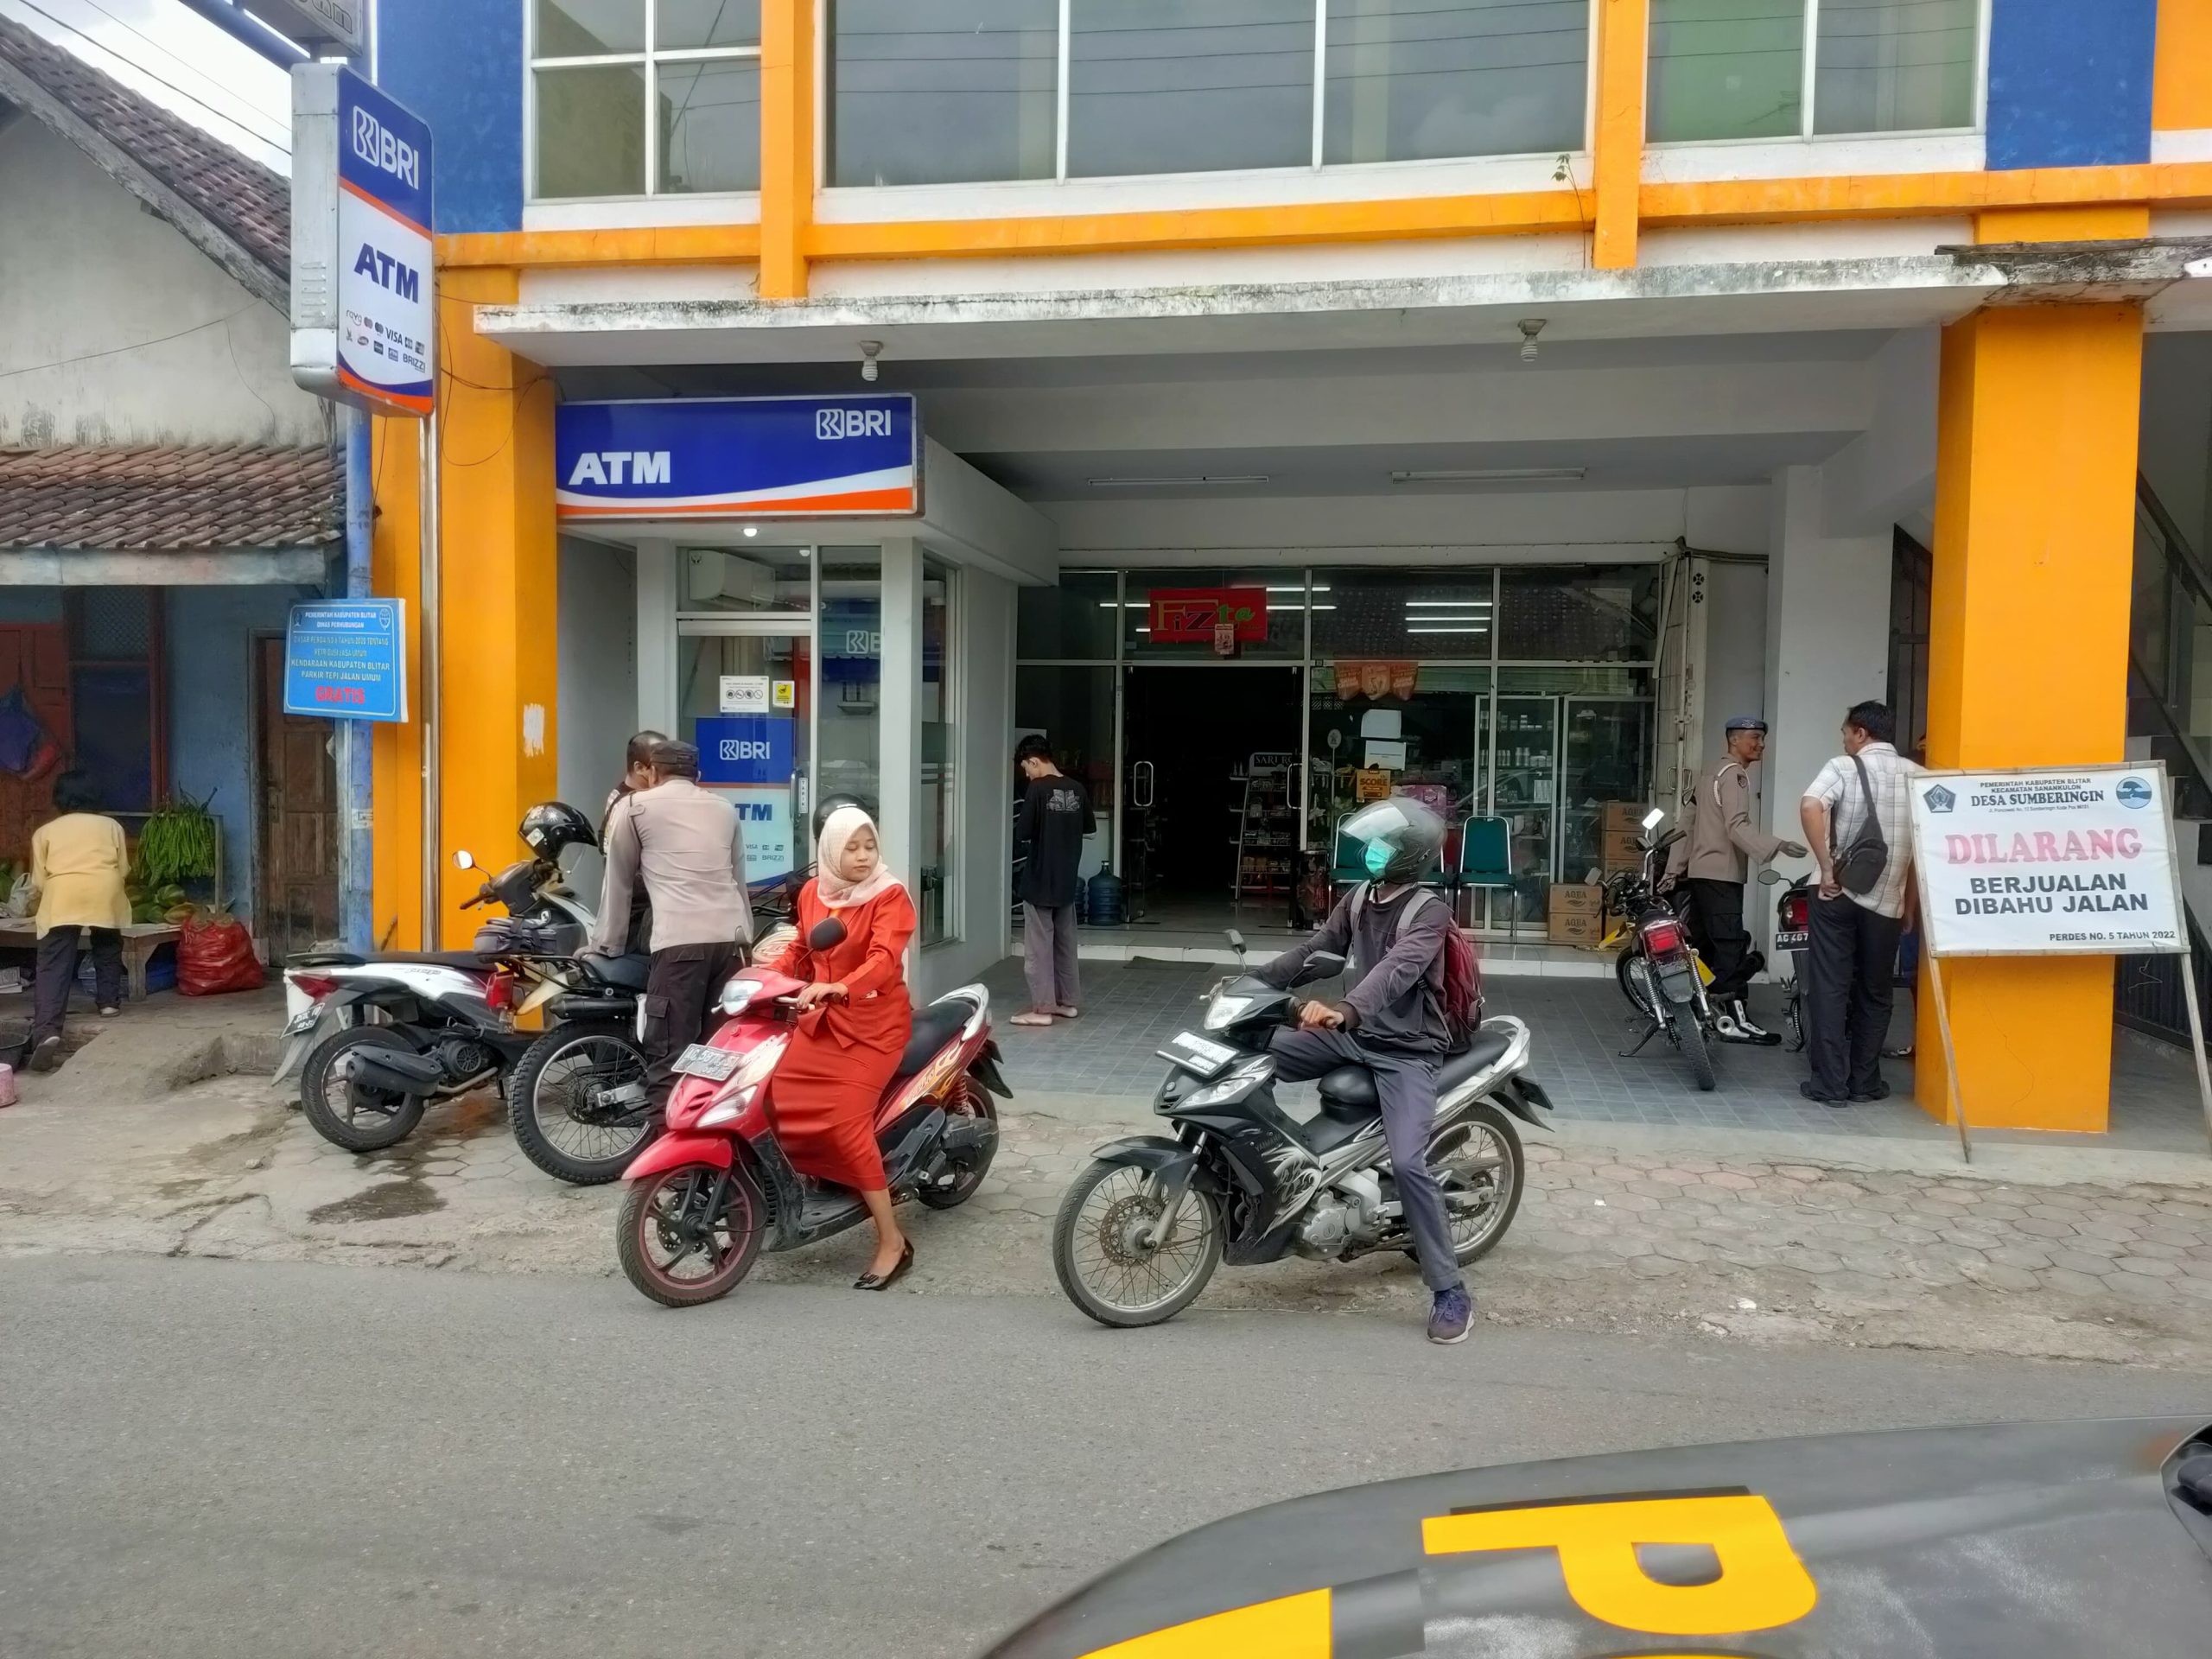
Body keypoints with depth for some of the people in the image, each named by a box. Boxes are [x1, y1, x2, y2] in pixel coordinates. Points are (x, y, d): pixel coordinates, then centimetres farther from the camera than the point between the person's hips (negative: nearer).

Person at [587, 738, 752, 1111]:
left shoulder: (634, 806, 13)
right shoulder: (725, 809, 25)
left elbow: (619, 882, 17)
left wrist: (604, 945, 25)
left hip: (681, 941, -5)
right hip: (731, 937, 5)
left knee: (669, 1056, -6)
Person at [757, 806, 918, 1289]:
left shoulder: (890, 895, -11)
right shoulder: (813, 893, 8)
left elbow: (883, 960, -25)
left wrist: (836, 988, -41)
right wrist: (766, 971, 2)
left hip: (873, 1022, -6)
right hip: (820, 1018, 7)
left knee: (845, 1123, -17)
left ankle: (892, 1243, -10)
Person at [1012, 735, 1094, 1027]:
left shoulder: (1037, 789, -16)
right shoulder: (1077, 789, 4)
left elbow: (1023, 833, -16)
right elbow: (1089, 827, 16)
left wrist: (1037, 829, 5)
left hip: (1039, 881, -7)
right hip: (1067, 880, 7)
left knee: (1039, 945, 0)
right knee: (1065, 942, 15)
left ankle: (1042, 1008, 2)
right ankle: (1069, 1001, 21)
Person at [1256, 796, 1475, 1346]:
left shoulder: (1429, 910, -16)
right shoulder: (1358, 897, 8)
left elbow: (1398, 968, -33)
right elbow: (1314, 948, 14)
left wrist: (1345, 1009, -50)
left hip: (1406, 1050, -7)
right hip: (1354, 1033, 7)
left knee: (1407, 1163, -20)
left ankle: (1450, 1291, -7)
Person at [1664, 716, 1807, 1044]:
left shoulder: (1712, 775, 22)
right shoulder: (1735, 774, -10)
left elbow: (1689, 824, 21)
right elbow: (1738, 826, -22)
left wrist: (1675, 869, 21)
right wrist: (1777, 846, -32)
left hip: (1703, 872, 10)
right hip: (1721, 874, -10)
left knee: (1707, 944, 12)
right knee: (1731, 944, -14)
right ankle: (1732, 1018, -19)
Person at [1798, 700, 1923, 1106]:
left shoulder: (1844, 766, -4)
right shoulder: (1918, 776, 7)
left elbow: (1811, 806, -24)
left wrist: (1826, 866, -18)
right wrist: (1908, 902, 15)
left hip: (1840, 895, -3)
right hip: (1888, 901, 3)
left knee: (1830, 989, 3)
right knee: (1874, 994, 13)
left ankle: (1830, 1084, 2)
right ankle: (1864, 1084, 17)